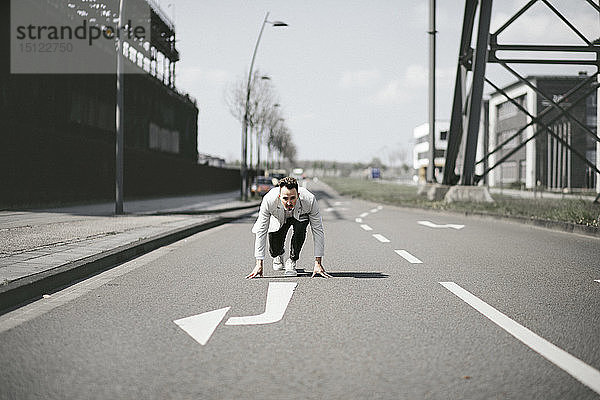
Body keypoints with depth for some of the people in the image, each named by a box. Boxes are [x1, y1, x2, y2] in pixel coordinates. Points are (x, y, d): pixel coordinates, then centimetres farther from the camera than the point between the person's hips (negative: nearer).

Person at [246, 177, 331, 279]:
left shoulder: (309, 200, -39)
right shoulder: (268, 200, -38)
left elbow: (318, 231, -30)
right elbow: (261, 232, -31)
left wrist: (318, 263, -32)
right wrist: (259, 265, -32)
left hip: (300, 216, -1)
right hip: (278, 219, 1)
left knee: (300, 229, -33)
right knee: (275, 251, -12)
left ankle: (292, 261, -10)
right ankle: (278, 255, 27)